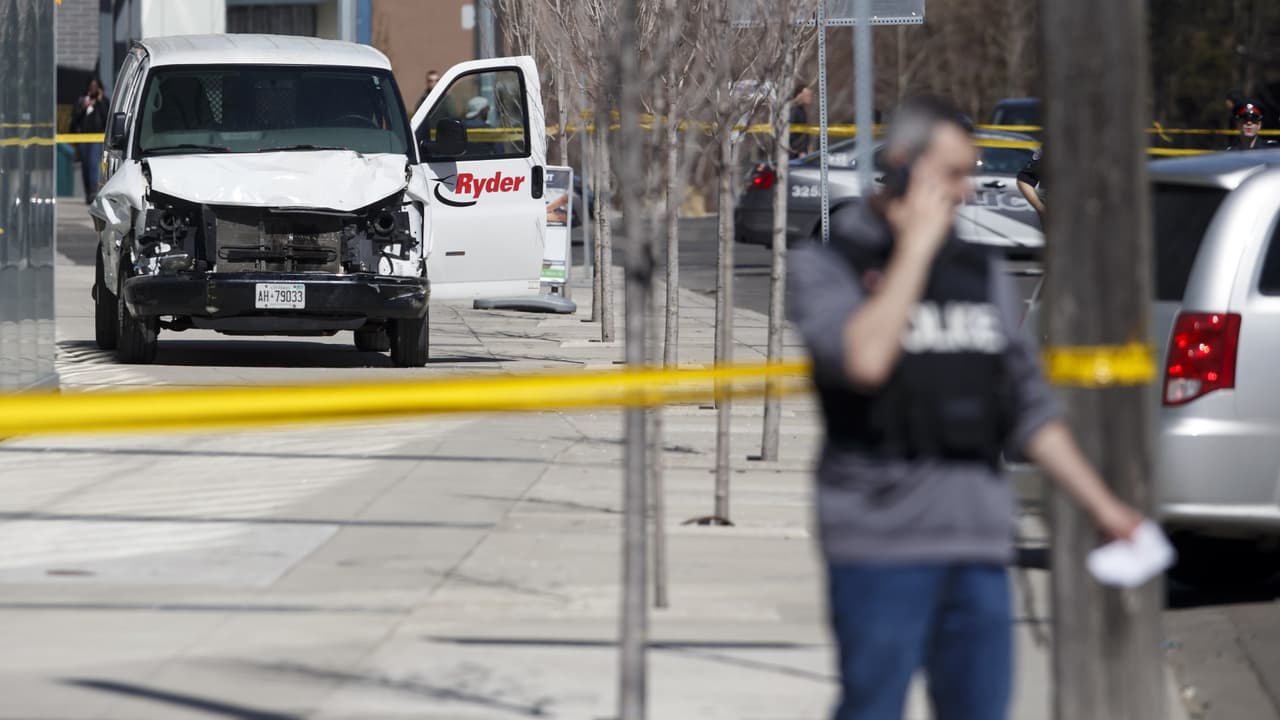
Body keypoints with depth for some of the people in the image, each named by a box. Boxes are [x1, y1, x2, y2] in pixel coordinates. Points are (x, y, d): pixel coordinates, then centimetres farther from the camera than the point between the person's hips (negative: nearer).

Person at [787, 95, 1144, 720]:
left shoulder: (981, 273, 16)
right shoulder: (825, 265, 1)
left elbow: (1029, 409, 19)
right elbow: (863, 360, -19)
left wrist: (1102, 505, 14)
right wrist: (916, 248, -11)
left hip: (979, 546, 5)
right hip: (882, 544, -5)